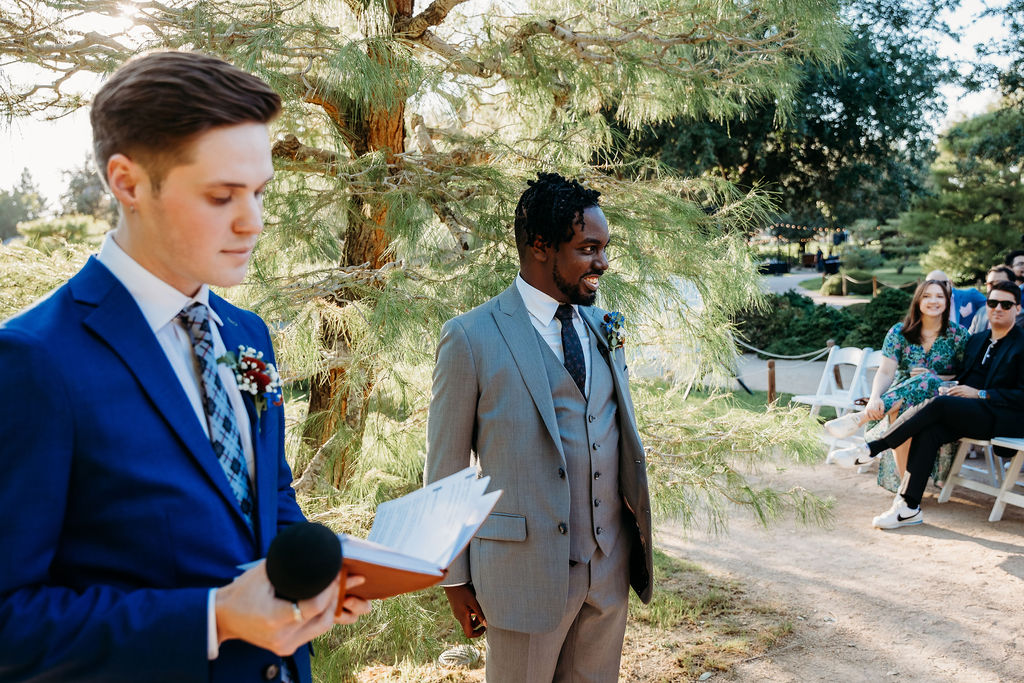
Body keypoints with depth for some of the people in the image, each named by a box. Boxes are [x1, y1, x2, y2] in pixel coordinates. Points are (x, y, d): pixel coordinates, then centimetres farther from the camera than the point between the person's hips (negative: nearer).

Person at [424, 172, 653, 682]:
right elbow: (445, 468, -6)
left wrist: (638, 533, 9)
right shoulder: (470, 338, -11)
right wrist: (456, 577, -3)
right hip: (526, 571, -5)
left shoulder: (604, 328, 6)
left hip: (611, 564, 5)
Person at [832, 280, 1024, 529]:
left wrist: (980, 394, -14)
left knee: (939, 404, -31)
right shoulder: (976, 340, 21)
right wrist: (953, 386, 2)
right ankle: (908, 507, -27)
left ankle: (872, 449, -25)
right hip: (969, 414, 6)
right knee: (928, 431, -26)